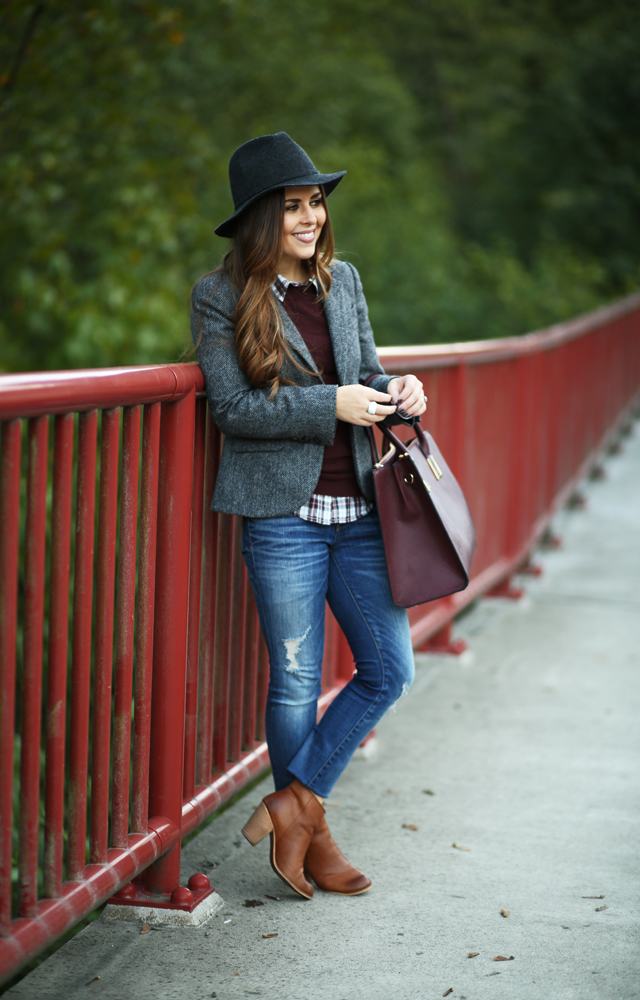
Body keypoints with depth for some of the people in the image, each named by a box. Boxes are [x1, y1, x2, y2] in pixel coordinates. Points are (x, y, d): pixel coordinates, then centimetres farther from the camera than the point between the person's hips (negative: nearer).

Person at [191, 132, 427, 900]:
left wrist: (397, 393, -4)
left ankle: (295, 802, 16)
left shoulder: (343, 281, 11)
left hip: (360, 507, 5)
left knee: (390, 669, 4)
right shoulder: (220, 297, -4)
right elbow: (233, 407, -9)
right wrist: (330, 406, -17)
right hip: (283, 512, -5)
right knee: (296, 681, 3)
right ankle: (310, 833, 22)